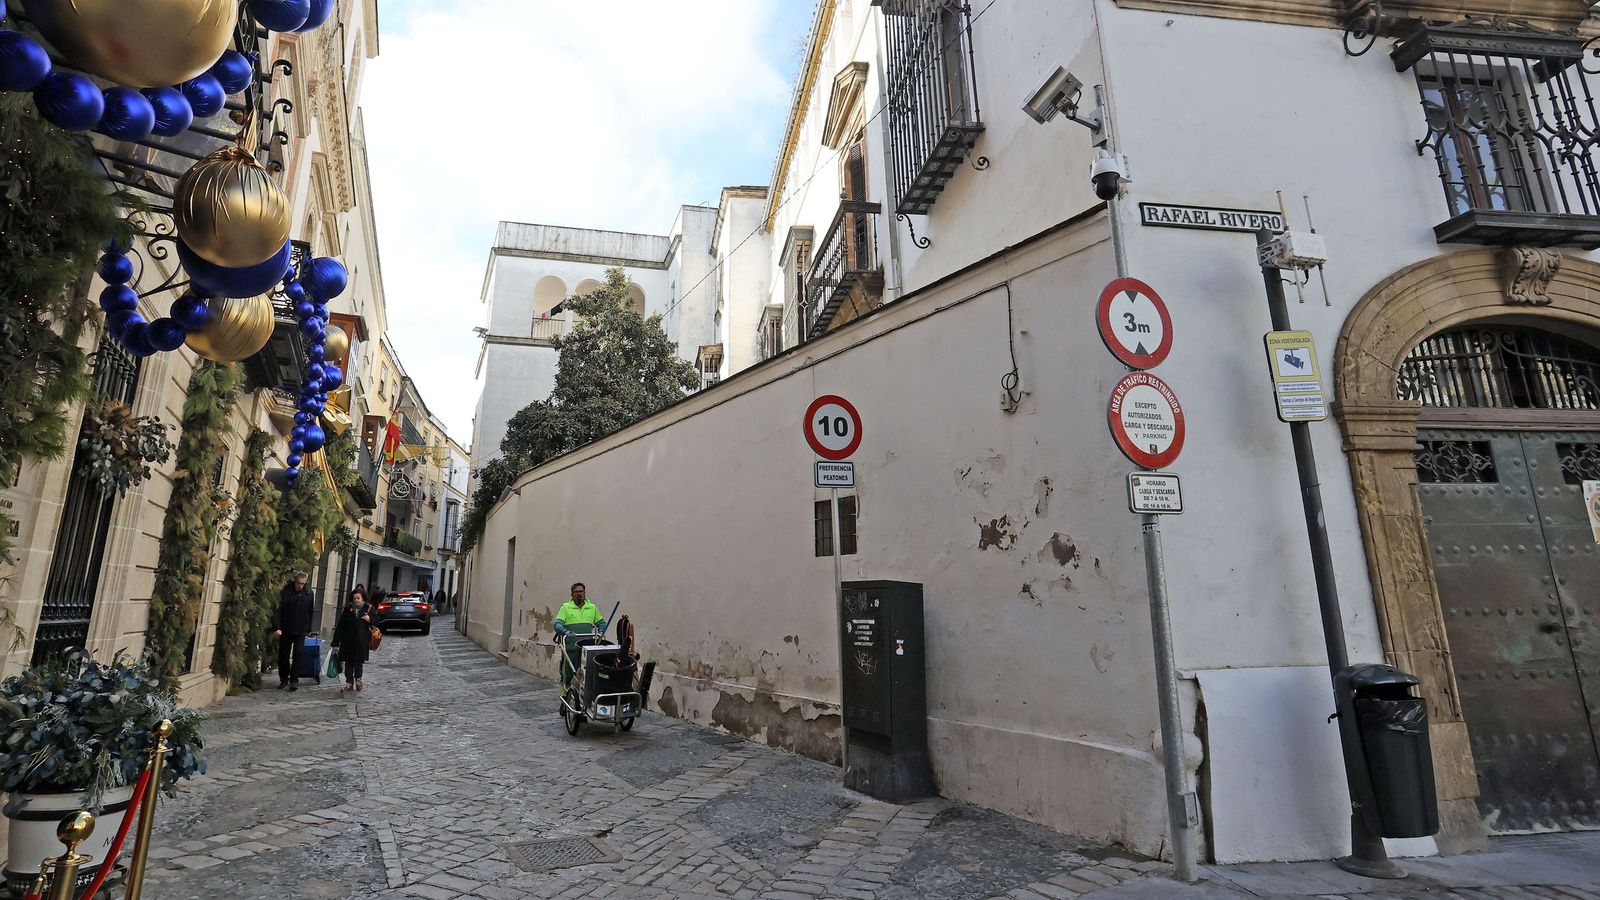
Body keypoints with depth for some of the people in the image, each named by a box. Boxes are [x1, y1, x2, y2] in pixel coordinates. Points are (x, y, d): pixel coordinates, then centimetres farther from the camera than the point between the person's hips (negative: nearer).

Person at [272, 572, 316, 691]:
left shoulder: (309, 593, 0)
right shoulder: (285, 592, -8)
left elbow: (311, 612, 8)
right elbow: (277, 610, -10)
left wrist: (309, 629, 6)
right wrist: (276, 627, -19)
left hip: (301, 631, 0)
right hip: (285, 630, 0)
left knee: (298, 655, -5)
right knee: (283, 655, 7)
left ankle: (294, 680, 1)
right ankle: (284, 679, 21)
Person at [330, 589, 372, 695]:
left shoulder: (368, 609, 3)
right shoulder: (348, 609, 4)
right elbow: (340, 626, 5)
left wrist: (369, 620, -14)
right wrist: (336, 643, 1)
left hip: (362, 641, -1)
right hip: (348, 641, 1)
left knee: (359, 661, 1)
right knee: (348, 662, 4)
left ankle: (358, 679, 21)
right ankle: (349, 683, 11)